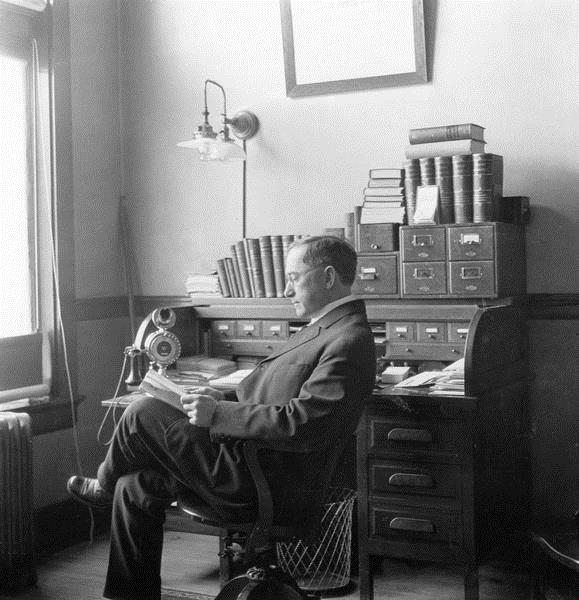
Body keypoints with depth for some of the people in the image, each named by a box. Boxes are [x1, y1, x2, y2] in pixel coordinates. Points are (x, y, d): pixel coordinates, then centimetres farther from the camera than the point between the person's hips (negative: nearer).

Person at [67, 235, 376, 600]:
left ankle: (105, 486, 21)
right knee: (134, 488, 8)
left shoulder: (350, 341, -18)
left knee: (143, 413, -10)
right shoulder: (327, 328, 15)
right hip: (251, 465, 10)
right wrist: (225, 399, 6)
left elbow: (299, 425, -26)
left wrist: (218, 414, -19)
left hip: (260, 485, -10)